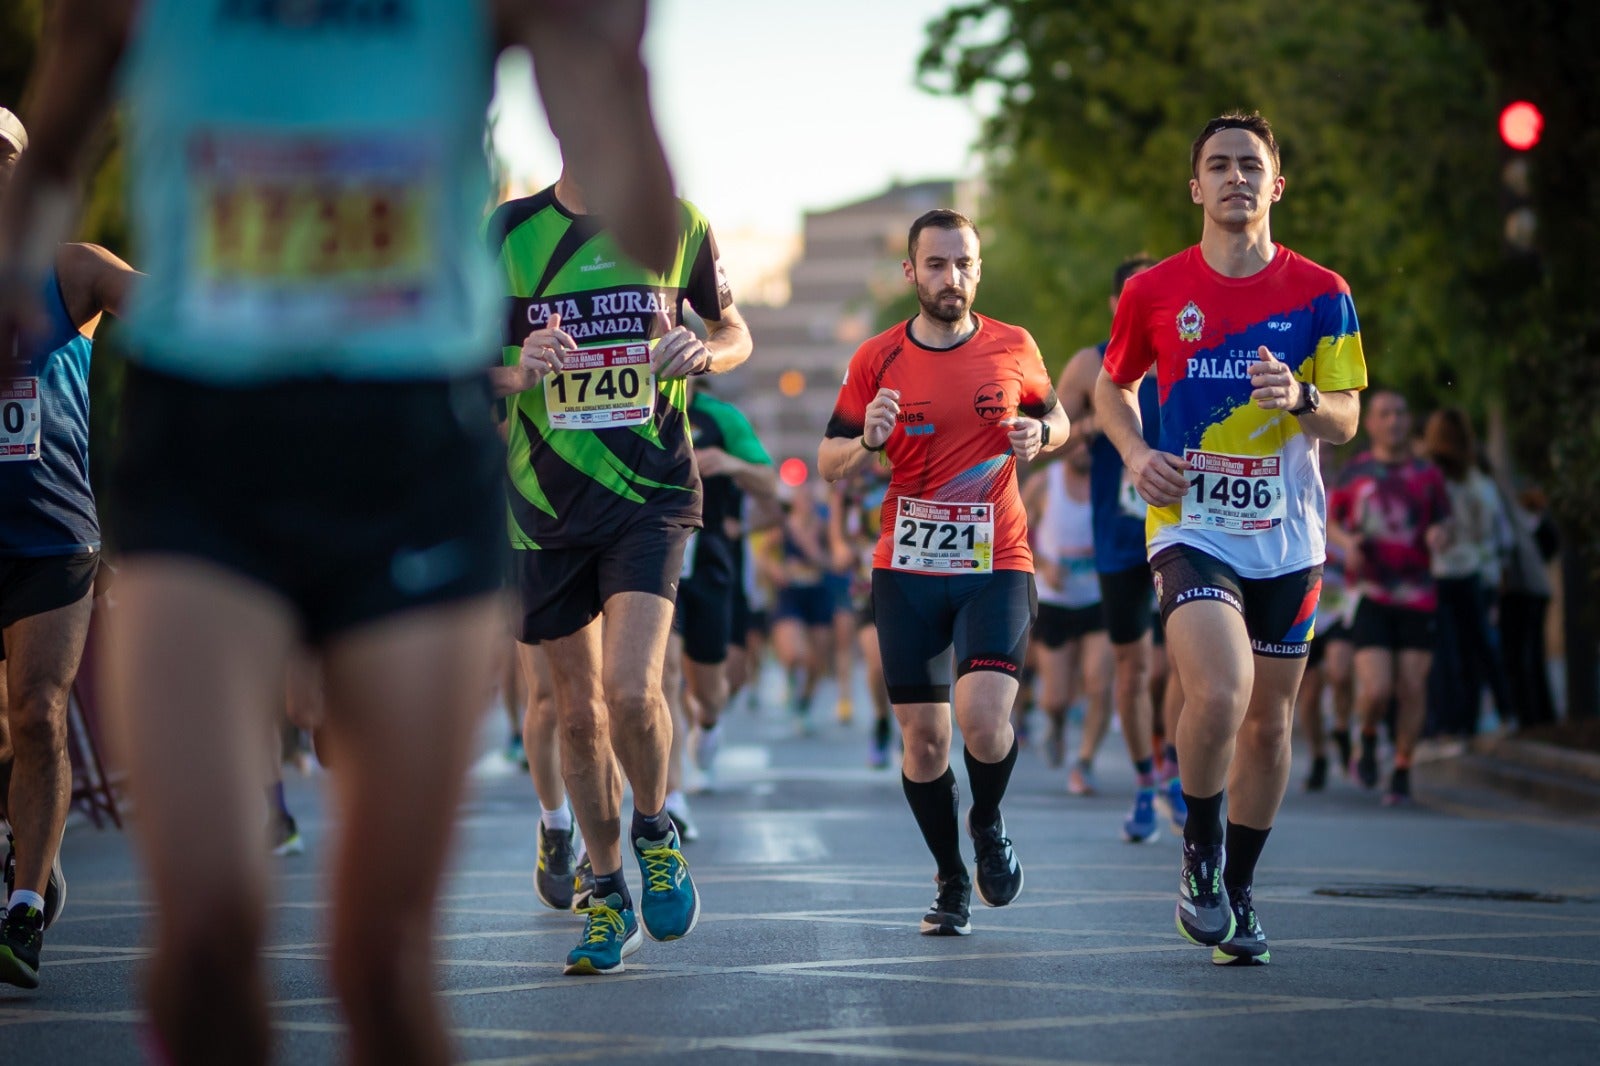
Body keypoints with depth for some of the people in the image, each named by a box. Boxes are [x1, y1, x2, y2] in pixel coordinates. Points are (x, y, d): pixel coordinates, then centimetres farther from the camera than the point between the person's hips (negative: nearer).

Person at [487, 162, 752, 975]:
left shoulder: (677, 224, 2)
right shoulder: (507, 232, 1)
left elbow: (734, 333, 15)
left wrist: (704, 354, -8)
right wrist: (517, 372, -17)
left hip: (651, 491, -1)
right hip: (546, 504, 2)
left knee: (630, 689, -19)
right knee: (577, 711, 7)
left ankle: (654, 831, 10)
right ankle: (609, 899, 22)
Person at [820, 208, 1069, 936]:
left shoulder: (1015, 349, 3)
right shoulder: (876, 361, 2)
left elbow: (1055, 418, 19)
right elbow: (829, 464, 7)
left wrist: (1040, 434, -5)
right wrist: (867, 441, -15)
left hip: (996, 565, -1)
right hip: (907, 570, 1)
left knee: (983, 717, -20)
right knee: (922, 736, 2)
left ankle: (988, 823, 13)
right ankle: (952, 880, 22)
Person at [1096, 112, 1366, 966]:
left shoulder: (1320, 295, 1)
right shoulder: (1154, 292, 0)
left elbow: (1346, 421, 2)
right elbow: (1112, 385, 16)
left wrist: (1301, 398, -20)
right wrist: (1137, 454, -3)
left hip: (1288, 538, 2)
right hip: (1192, 529, -2)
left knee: (1269, 718, 8)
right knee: (1220, 693, -24)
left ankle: (1237, 892, 26)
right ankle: (1199, 850, 1)